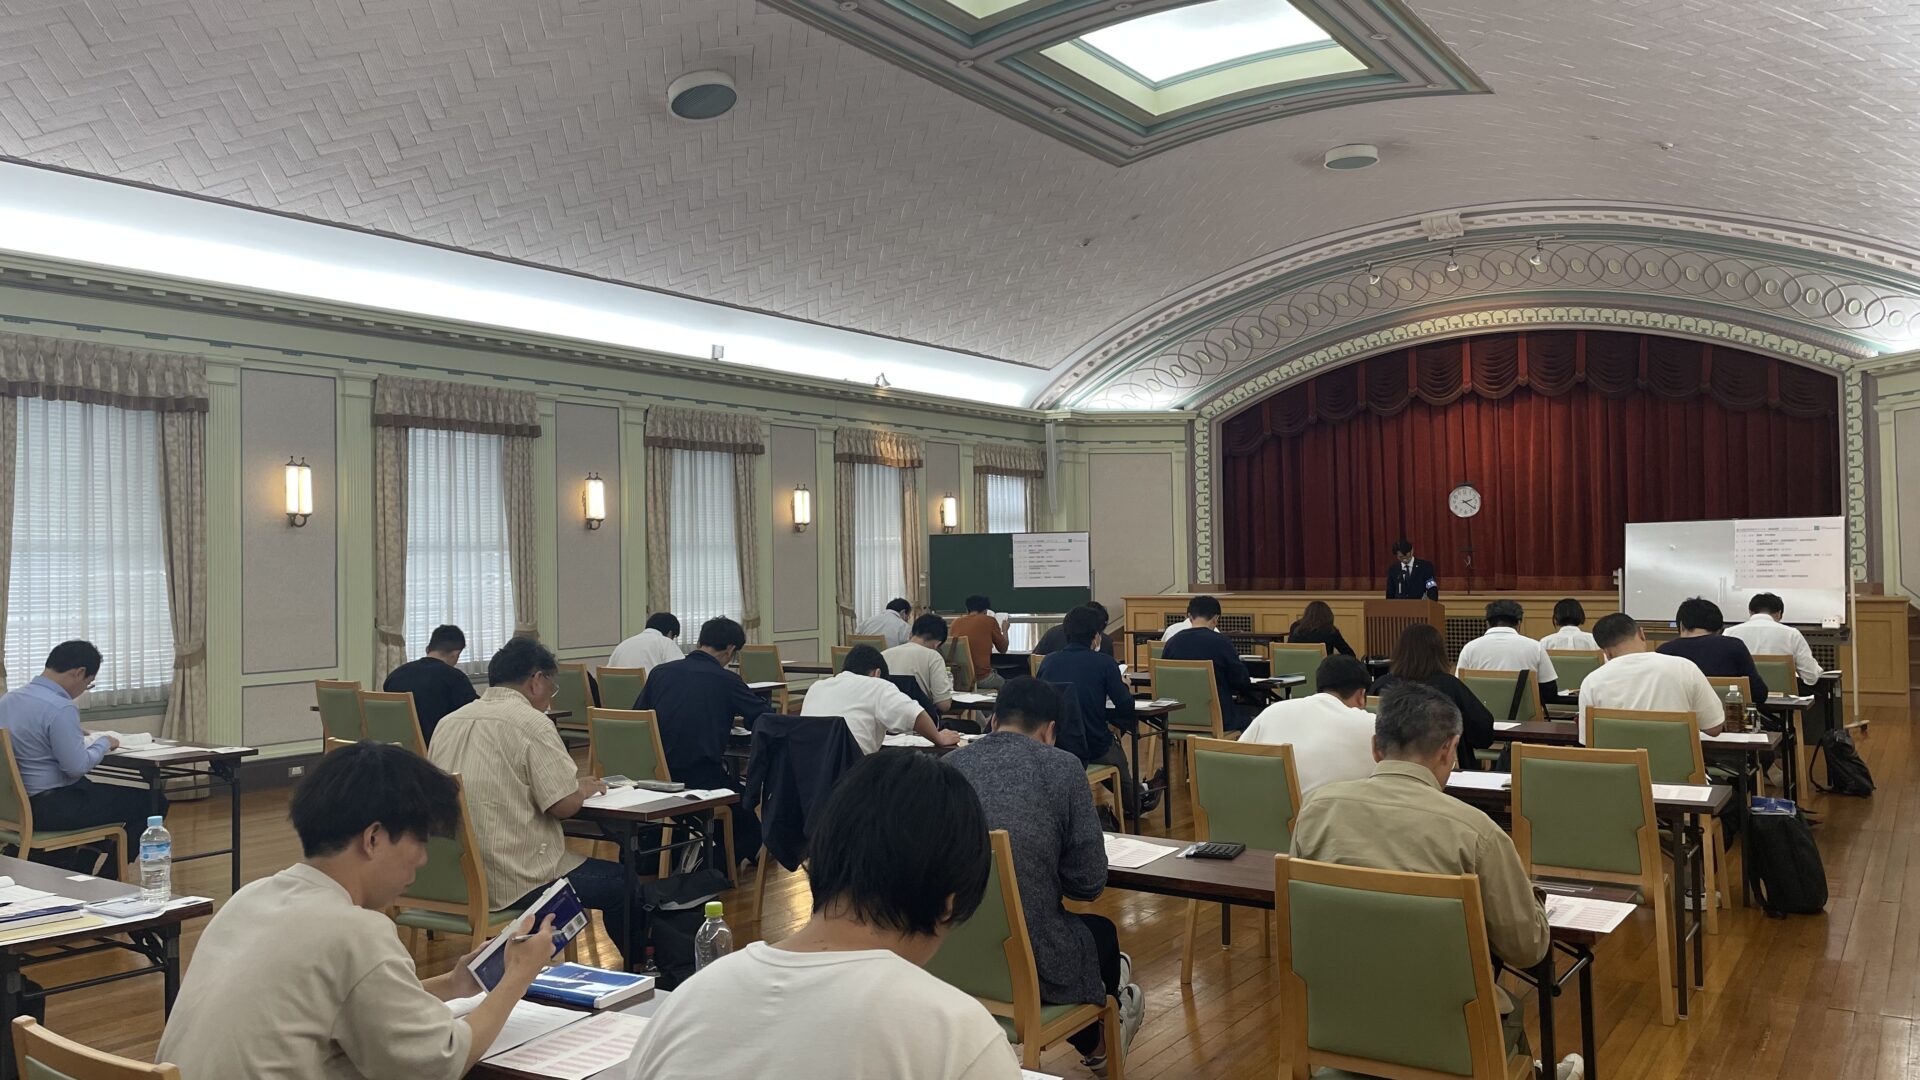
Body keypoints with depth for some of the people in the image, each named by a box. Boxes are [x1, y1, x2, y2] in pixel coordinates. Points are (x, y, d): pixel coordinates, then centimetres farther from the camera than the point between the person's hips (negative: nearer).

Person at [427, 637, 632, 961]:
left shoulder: (448, 722, 8)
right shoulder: (531, 722, -13)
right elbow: (565, 804, -17)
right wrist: (584, 788, 5)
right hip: (513, 881, -8)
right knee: (623, 882, 9)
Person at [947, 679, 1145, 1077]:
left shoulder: (948, 765, 3)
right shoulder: (1062, 766, -7)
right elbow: (1090, 885, -6)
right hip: (1026, 959, -4)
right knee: (1102, 931, 31)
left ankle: (1092, 1043, 60)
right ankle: (1098, 1044, 61)